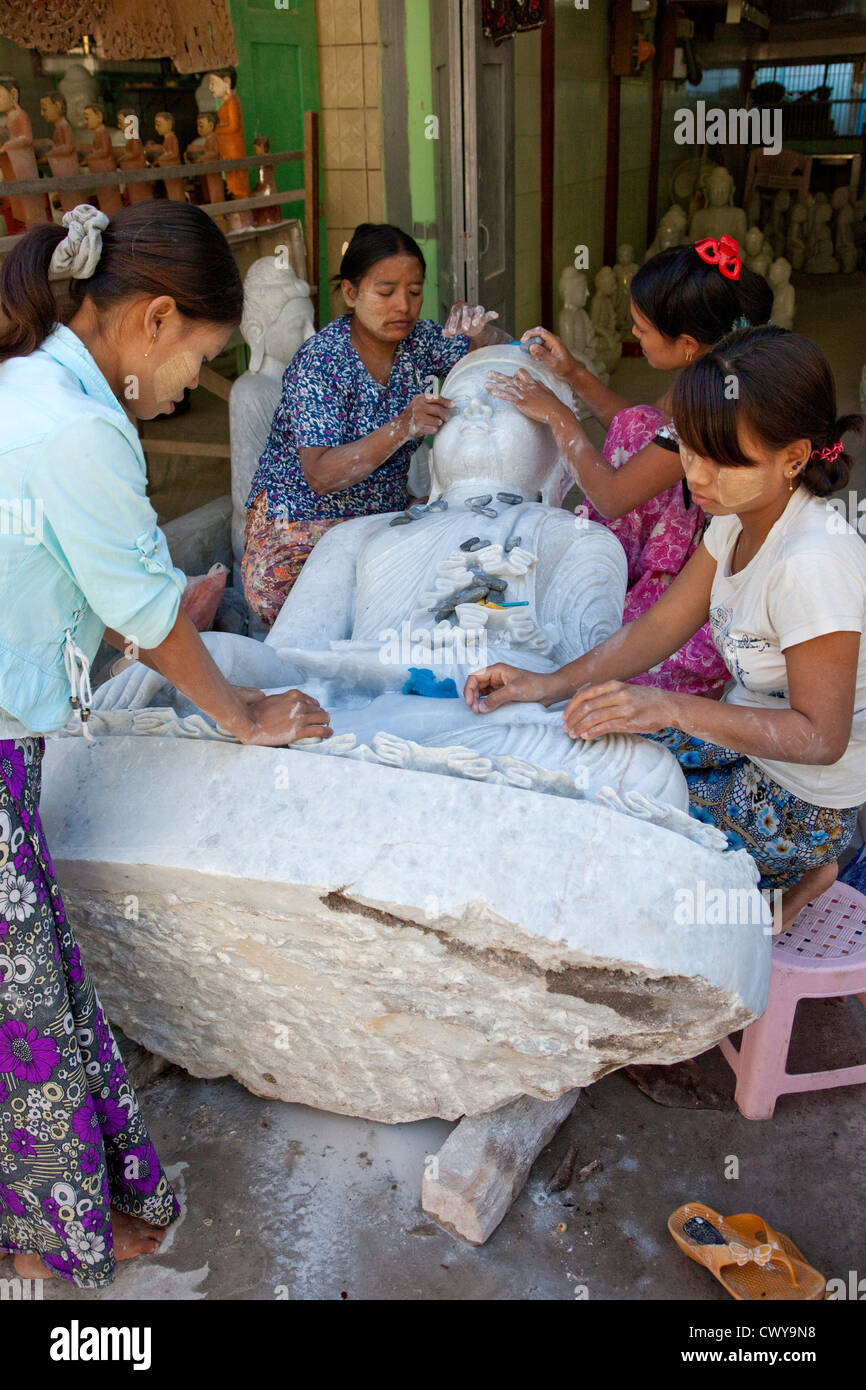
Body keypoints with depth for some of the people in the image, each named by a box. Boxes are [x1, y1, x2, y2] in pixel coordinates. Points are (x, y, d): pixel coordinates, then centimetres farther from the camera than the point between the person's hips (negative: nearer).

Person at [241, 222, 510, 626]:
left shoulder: (419, 339, -1)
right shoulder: (318, 361, -18)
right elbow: (320, 475, -27)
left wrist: (481, 331, -19)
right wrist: (401, 428, -40)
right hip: (302, 524, -6)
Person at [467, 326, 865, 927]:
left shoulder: (814, 563, -32)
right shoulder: (738, 516, -6)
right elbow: (658, 628, -3)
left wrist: (673, 708, -37)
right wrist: (551, 685, -16)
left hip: (802, 808, -8)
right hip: (748, 747, 8)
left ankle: (791, 878, 9)